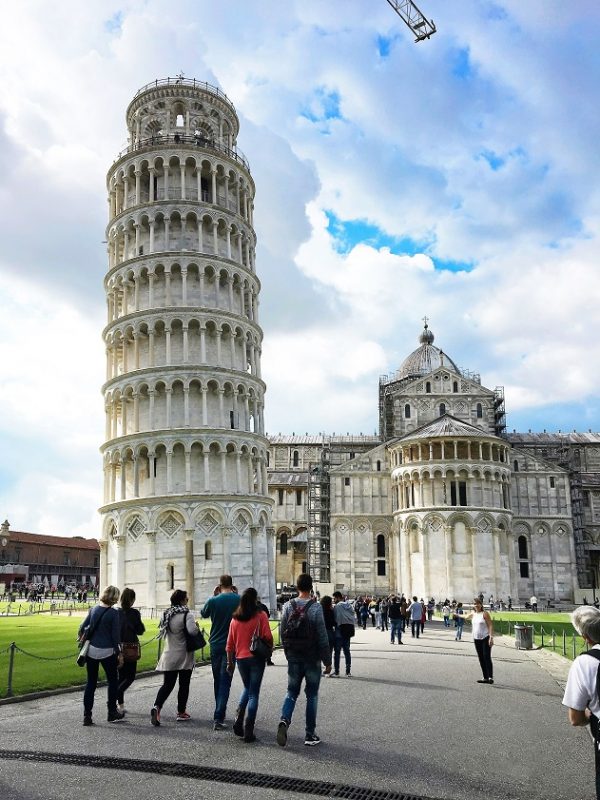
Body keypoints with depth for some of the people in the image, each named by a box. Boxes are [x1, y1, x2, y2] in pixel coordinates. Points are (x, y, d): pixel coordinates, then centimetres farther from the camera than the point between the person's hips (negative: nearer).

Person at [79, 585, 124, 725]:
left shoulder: (93, 609, 2)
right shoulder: (114, 613, -12)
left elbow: (82, 628, 5)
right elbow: (115, 635, -11)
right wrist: (119, 653, -2)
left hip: (91, 650, 4)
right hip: (107, 652, -4)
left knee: (91, 682, 12)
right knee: (113, 681, 14)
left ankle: (87, 715, 9)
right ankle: (112, 713, 21)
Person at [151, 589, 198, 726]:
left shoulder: (166, 614, 5)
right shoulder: (187, 614, -15)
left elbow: (162, 632, 15)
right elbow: (192, 630, -29)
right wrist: (196, 625, -9)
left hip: (169, 655, 5)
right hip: (184, 655, -5)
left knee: (167, 684, 8)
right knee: (184, 684, 10)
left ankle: (157, 707, -14)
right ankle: (181, 713, 17)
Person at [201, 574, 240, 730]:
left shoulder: (213, 600, -8)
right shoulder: (240, 600, -8)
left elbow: (204, 614, 11)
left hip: (215, 645, 1)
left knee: (217, 680, 18)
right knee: (225, 681, -1)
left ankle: (220, 712, 31)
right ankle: (218, 717, -11)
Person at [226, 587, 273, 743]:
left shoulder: (235, 618, 2)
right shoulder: (260, 615, -9)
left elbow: (230, 644, 5)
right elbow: (268, 637, -14)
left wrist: (230, 662, 13)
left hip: (240, 658, 4)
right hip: (256, 658, -4)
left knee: (247, 688, 24)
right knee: (254, 693, 4)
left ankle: (238, 719, 7)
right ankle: (248, 731, 2)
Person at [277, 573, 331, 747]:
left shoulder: (288, 606, -1)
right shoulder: (315, 607, -13)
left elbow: (283, 633, 4)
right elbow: (322, 637, -12)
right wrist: (327, 661, -4)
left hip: (293, 658, 3)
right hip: (312, 658, -3)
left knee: (292, 692, 14)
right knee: (312, 695, 8)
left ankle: (284, 720, -11)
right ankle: (310, 735, 11)